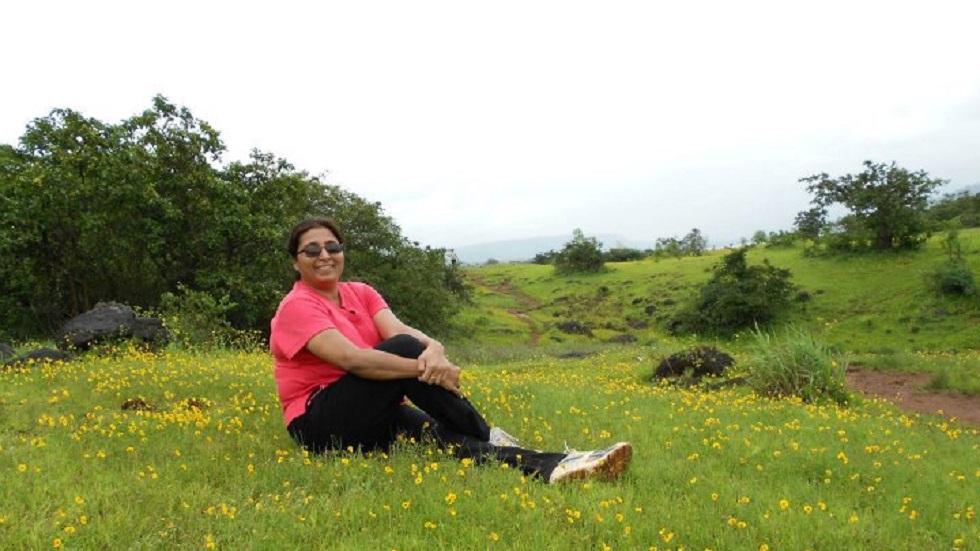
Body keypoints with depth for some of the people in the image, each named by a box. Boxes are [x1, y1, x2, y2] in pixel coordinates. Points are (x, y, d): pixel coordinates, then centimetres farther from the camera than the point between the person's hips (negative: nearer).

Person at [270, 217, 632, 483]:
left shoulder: (361, 294, 10)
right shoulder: (297, 306, -9)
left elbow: (399, 330, -11)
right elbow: (351, 358, -26)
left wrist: (433, 349, -34)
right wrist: (426, 368, -32)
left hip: (369, 418, 6)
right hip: (320, 425, -6)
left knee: (440, 433, -24)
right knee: (404, 349, -27)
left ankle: (548, 465, -39)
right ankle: (490, 440, -24)